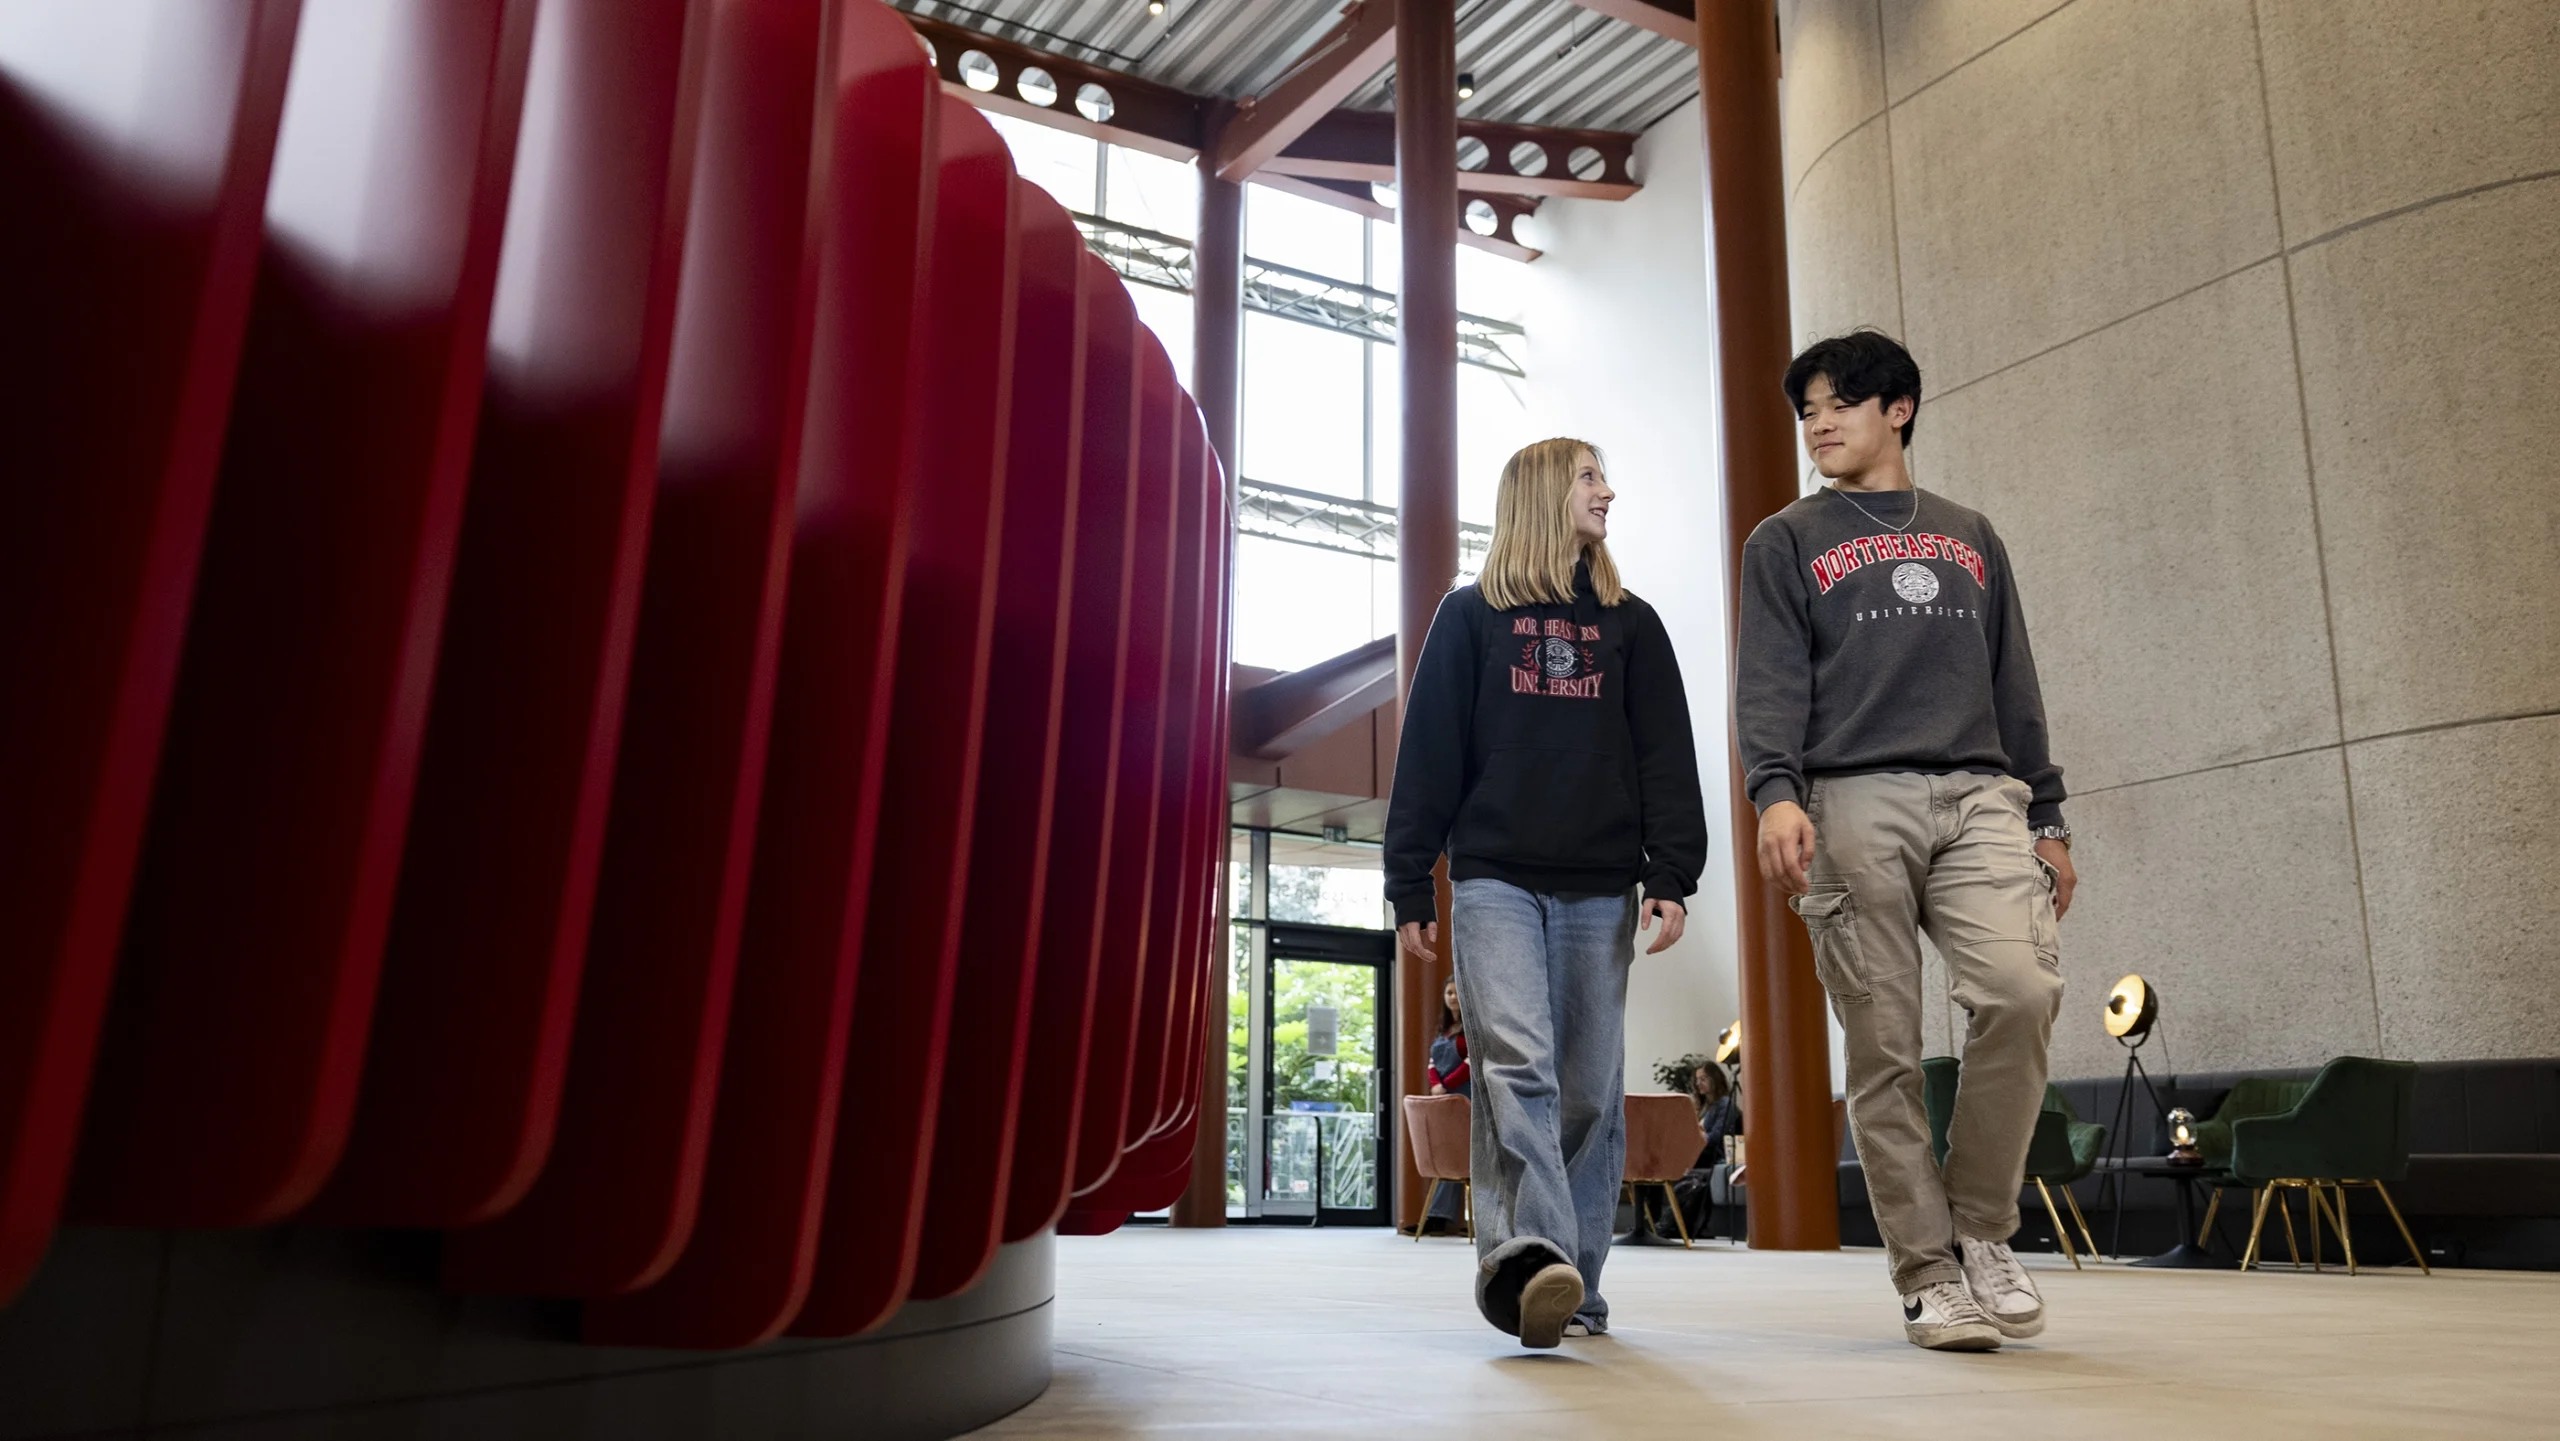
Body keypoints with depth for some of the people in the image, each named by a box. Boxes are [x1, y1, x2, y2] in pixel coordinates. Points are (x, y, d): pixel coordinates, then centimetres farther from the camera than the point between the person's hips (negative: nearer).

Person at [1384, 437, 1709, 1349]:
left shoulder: (1631, 624, 17)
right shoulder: (1471, 616, 11)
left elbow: (1666, 760, 10)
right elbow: (1428, 754, 6)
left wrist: (1671, 878, -3)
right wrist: (1409, 885, -1)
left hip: (1602, 889, 3)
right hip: (1495, 879, -2)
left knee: (1591, 1089, 1)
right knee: (1516, 1062, -20)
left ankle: (1574, 1286, 6)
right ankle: (1529, 1254, -30)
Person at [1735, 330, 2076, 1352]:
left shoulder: (1969, 537, 25)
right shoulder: (1786, 543, 15)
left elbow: (2013, 688, 23)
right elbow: (1769, 684, 1)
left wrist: (2047, 817, 15)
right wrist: (1774, 791, -17)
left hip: (1980, 796, 2)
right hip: (1852, 805, -2)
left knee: (2022, 990, -19)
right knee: (1884, 1049, -5)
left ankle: (1980, 1226, -1)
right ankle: (1928, 1274, 3)